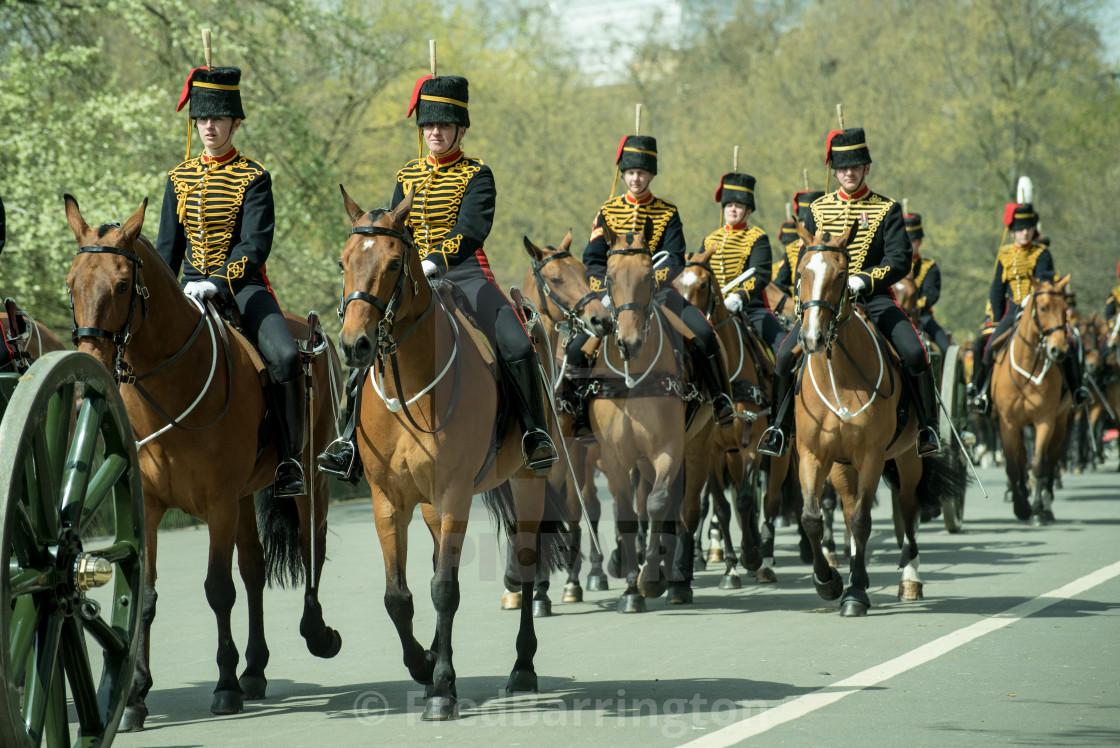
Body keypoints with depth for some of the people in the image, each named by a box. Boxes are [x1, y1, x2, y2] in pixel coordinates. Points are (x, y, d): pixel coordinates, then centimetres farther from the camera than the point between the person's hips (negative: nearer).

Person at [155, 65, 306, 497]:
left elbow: (256, 245, -13)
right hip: (192, 288, 4)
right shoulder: (180, 178, 11)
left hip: (242, 285, -4)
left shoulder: (253, 177, -2)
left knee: (285, 357, -28)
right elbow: (168, 247, 15)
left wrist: (219, 283, -26)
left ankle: (289, 457, -14)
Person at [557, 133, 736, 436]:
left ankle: (722, 402, -6)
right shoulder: (608, 211, 7)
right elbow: (593, 260, 1)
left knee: (704, 333, -23)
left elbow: (674, 261, -5)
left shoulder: (668, 213, 5)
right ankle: (574, 409, 4)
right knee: (575, 345, -20)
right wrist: (607, 291, -17)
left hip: (657, 291, -1)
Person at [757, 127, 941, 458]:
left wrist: (863, 280, -22)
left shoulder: (887, 209, 3)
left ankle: (927, 427, -8)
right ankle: (780, 427, 2)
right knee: (786, 354, -17)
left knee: (914, 353, -25)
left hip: (874, 297, -2)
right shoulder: (818, 209, 11)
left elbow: (900, 262, -6)